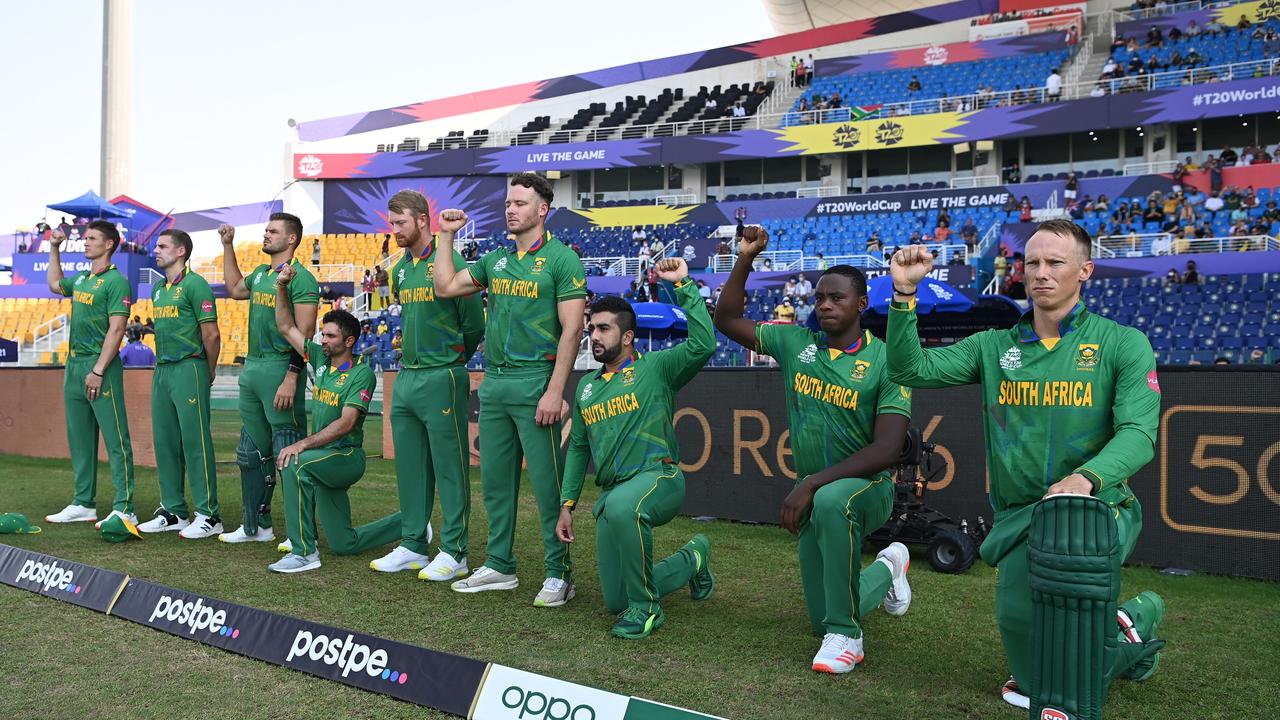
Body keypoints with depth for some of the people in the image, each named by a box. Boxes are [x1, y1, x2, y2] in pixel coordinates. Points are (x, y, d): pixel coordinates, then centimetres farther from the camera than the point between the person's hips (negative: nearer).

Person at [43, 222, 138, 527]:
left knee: (116, 440, -7)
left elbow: (116, 329, -17)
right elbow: (54, 284, 40)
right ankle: (83, 504, 22)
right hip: (74, 364, 9)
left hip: (101, 366, -9)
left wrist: (98, 370, -21)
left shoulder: (115, 281, -10)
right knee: (79, 438, 13)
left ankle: (124, 510, -7)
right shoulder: (80, 279, 16)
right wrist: (54, 248, 31)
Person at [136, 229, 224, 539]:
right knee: (164, 441, 10)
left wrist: (209, 372, -2)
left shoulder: (195, 285, -9)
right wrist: (162, 365, 18)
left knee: (196, 442, -8)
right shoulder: (158, 289, 18)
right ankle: (174, 511, 19)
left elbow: (211, 334, -11)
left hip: (188, 368, -9)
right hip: (161, 370, 9)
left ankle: (209, 516, -3)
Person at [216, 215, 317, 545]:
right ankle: (255, 526, 28)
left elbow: (303, 334, -18)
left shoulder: (300, 277, -11)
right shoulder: (260, 274, 15)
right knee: (252, 452, 16)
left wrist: (290, 378, -24)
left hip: (280, 368, -9)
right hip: (252, 367, 9)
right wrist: (227, 246, 31)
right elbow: (235, 289, 38)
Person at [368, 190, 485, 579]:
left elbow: (474, 321, -9)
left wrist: (453, 359, 3)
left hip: (441, 379, -8)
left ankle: (454, 552, 7)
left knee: (450, 467, -1)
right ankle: (413, 545, 24)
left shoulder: (449, 262, -12)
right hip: (406, 377, 8)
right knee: (410, 466, 13)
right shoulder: (400, 268, 13)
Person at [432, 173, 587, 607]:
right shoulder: (496, 260, 15)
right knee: (495, 479, 12)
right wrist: (447, 235, 15)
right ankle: (500, 566, 24)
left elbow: (572, 329, -11)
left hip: (535, 382, -7)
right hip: (493, 382, 7)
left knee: (547, 483, -2)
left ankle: (559, 574, 9)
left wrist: (555, 391, -17)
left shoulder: (561, 259, -6)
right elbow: (445, 287, 18)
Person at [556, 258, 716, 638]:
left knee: (622, 506, -43)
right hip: (611, 494, 7)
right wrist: (567, 504, 15)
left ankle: (646, 606, -20)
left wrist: (684, 285, -16)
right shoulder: (587, 386, 16)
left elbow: (703, 343, -19)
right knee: (616, 603, 5)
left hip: (659, 477, -6)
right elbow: (578, 447, 21)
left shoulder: (656, 367, -2)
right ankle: (692, 559, 30)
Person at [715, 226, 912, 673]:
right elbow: (726, 320, 5)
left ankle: (846, 635, -23)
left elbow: (887, 449, -22)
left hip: (867, 487, -5)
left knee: (831, 502, -42)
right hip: (813, 493, 5)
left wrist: (812, 484, -27)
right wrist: (746, 259, -6)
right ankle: (886, 570, 43)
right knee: (822, 617, 11)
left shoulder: (884, 362, -15)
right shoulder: (795, 342, -2)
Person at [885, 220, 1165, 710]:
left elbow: (1138, 433, -12)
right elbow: (910, 369, 1)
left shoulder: (1123, 345, 1)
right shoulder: (993, 347, 10)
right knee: (1019, 617, -12)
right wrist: (905, 293, -11)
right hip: (1019, 518, 4)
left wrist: (1085, 478, -33)